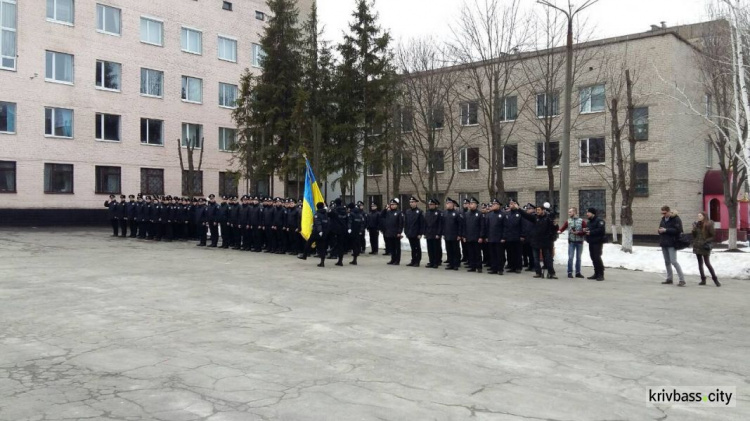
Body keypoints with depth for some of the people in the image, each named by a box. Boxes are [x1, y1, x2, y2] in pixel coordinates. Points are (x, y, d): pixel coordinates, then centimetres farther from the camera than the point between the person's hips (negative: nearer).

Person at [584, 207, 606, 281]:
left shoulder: (599, 221, -9)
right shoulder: (589, 222, 20)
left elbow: (601, 230, -23)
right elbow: (588, 231, 29)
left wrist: (591, 232, -21)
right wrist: (585, 230, 5)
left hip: (597, 242, -9)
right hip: (591, 242, 9)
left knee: (597, 257, -13)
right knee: (593, 258, 9)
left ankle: (601, 275, -8)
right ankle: (596, 274, 16)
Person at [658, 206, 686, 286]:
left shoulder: (676, 219, -9)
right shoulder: (663, 219, 14)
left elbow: (677, 230, -19)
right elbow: (660, 229, 22)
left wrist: (666, 230, -20)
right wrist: (660, 230, -2)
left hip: (672, 244, -8)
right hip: (664, 243, 8)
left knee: (673, 261, -12)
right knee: (667, 262, 12)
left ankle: (682, 280, -7)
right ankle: (669, 279, 21)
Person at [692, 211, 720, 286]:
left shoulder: (708, 225, -7)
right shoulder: (696, 224, 9)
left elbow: (713, 236, -7)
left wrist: (706, 241, -17)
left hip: (704, 247, -6)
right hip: (697, 246, 6)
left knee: (707, 263, -7)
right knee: (700, 263, 8)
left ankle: (715, 279, 4)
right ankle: (703, 279, 14)